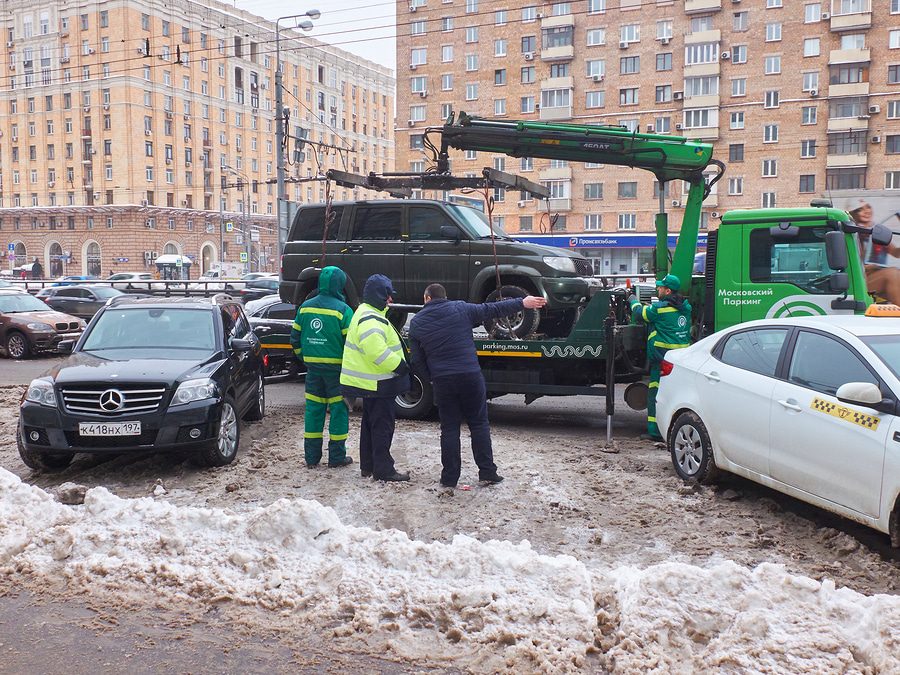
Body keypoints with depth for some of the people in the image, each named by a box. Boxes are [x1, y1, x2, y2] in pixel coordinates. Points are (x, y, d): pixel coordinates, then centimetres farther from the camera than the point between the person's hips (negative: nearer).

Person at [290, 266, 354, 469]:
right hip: (336, 367, -5)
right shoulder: (342, 310, -12)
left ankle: (312, 456, 15)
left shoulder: (305, 307, 5)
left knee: (313, 409, 10)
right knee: (339, 409, 4)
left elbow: (295, 338, 10)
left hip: (313, 367, 5)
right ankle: (337, 456, 8)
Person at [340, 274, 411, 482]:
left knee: (370, 424, 18)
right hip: (378, 384, -11)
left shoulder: (368, 313, 14)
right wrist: (400, 366, -22)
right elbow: (378, 353, -31)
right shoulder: (370, 320, -22)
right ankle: (383, 470, 2)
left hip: (371, 383, 11)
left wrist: (400, 366, 19)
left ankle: (368, 465, 28)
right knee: (382, 426, -4)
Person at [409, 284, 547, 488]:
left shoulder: (416, 322, 6)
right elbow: (492, 310, 3)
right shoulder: (460, 309, 1)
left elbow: (417, 359, 7)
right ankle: (487, 472, 10)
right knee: (479, 424, 9)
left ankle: (449, 477, 9)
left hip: (442, 380, 1)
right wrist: (522, 303, 10)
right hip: (470, 376, -1)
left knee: (449, 428, 8)